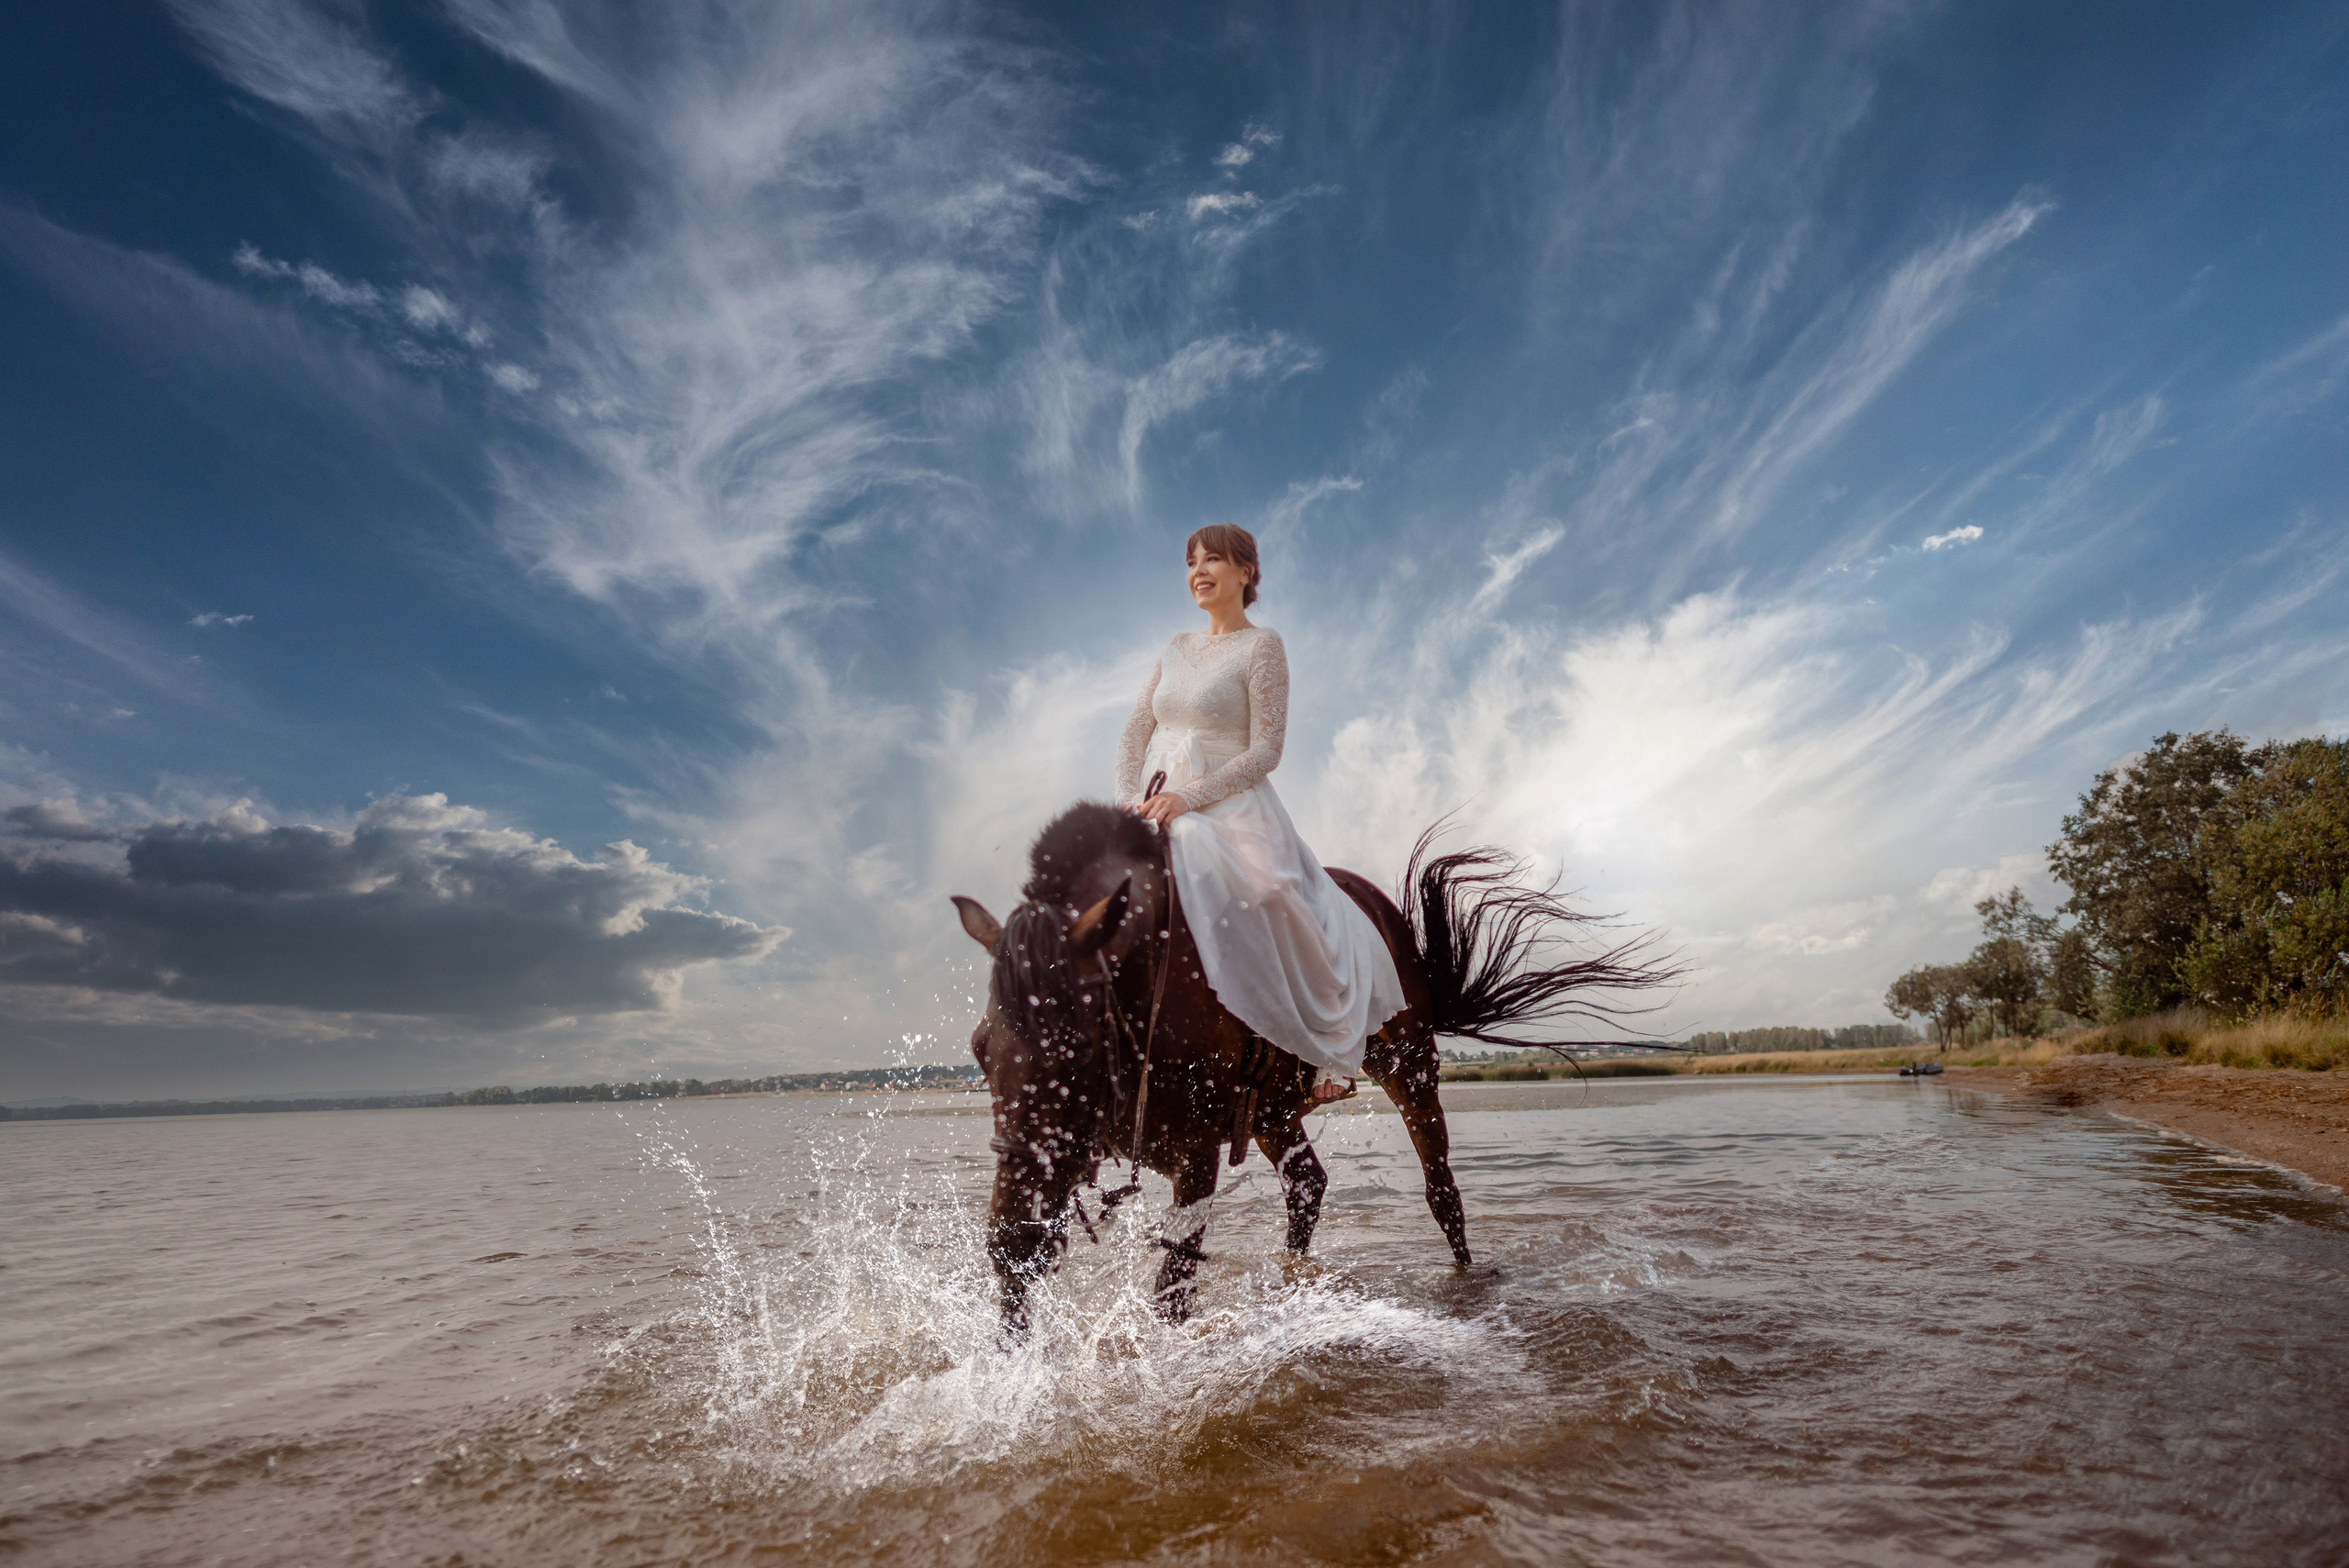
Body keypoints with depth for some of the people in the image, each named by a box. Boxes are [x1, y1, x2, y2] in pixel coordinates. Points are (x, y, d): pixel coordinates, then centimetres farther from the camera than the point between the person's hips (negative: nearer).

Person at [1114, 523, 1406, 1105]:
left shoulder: (1263, 646, 0)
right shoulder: (1178, 649, 19)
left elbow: (1265, 751, -9)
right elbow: (1136, 731, 15)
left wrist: (1189, 798, -19)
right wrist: (1130, 799, -4)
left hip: (1230, 810, -6)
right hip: (1158, 813, 6)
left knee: (1265, 897, -31)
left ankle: (1333, 1047, -11)